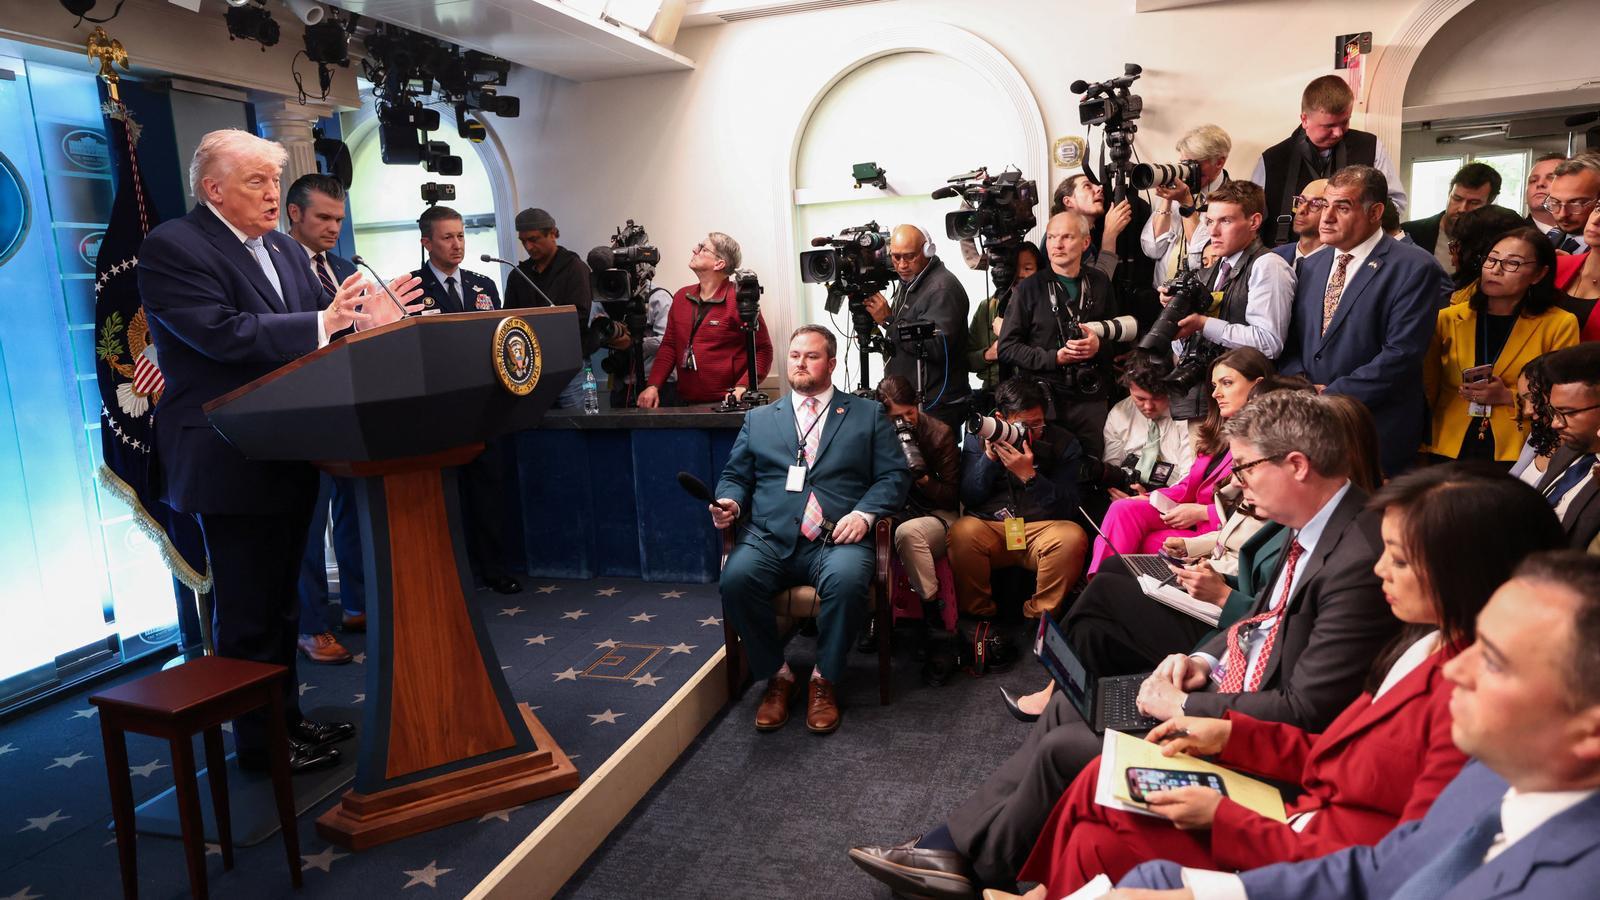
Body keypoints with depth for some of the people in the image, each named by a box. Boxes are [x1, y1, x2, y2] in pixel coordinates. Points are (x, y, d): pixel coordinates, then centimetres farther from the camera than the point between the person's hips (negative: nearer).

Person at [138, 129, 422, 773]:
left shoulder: (282, 248, 13)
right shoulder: (172, 248, -12)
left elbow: (318, 329, 9)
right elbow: (221, 333, -24)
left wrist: (362, 317, -11)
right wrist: (323, 323, -29)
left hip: (289, 453, 8)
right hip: (231, 463, -8)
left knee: (279, 599, 18)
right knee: (248, 610, 3)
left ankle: (286, 718, 32)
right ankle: (260, 742, 17)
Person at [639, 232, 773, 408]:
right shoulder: (681, 297, 10)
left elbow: (763, 350, -9)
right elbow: (669, 346, 12)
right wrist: (653, 385, -1)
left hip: (726, 406, -5)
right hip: (685, 403, 5)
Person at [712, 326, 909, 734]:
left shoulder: (869, 415, 16)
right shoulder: (759, 419, 23)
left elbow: (894, 475, 8)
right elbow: (735, 476, 21)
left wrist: (865, 513, -10)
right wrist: (730, 503, -2)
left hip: (835, 539, -2)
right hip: (769, 539, 2)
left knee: (847, 579, -35)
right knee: (736, 578, -30)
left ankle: (824, 679, -10)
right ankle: (775, 674, -6)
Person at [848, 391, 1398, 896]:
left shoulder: (1357, 561, -27)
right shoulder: (1315, 528, 2)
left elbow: (1304, 710, -27)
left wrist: (1183, 707, -19)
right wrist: (1207, 659, 1)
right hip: (1230, 688, 9)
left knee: (1066, 747, -10)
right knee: (1070, 706, 7)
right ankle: (956, 844, 12)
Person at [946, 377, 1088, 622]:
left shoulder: (1062, 443, 2)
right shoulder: (979, 438, 5)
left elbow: (1067, 508, -7)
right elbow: (968, 498, -1)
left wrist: (1029, 475, -22)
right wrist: (989, 457, -15)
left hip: (1041, 528, 1)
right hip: (988, 526, 0)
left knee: (1073, 537, -31)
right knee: (963, 533, -33)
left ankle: (1039, 617, -10)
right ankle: (978, 615, -10)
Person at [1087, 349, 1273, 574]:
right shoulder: (1220, 432, 16)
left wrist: (1202, 512, -14)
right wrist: (1153, 499, 1)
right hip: (1194, 518, 7)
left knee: (1146, 544, -21)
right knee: (1123, 509, -14)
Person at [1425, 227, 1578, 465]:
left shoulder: (1560, 325, 1)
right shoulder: (1447, 319, 5)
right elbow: (1428, 392, 7)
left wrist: (1509, 398, -13)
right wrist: (1421, 455, 0)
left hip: (1517, 456, -1)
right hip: (1449, 452, 1)